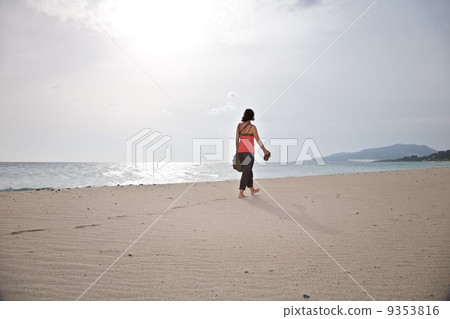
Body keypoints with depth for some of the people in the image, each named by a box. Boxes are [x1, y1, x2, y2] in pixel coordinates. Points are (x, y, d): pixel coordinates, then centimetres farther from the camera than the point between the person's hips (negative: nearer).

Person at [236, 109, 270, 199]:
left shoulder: (239, 125, 4)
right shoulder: (252, 127, -10)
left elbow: (237, 139, 7)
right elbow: (258, 140, -6)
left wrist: (237, 151, 17)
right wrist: (265, 150, 6)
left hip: (240, 151, 6)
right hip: (249, 151, -6)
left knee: (248, 170, 19)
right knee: (246, 172, -1)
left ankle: (252, 190, 33)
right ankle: (240, 193, -2)